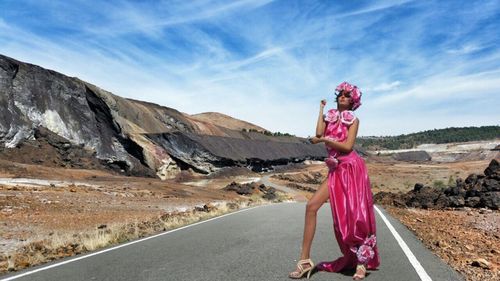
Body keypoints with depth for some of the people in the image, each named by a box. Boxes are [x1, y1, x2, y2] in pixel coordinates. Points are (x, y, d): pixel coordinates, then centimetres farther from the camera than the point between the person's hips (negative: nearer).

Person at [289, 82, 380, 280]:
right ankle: (305, 260, -5)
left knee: (356, 214, -3)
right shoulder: (330, 117, 15)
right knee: (311, 206, -10)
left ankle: (362, 261, 16)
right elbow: (318, 134, -6)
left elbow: (347, 146, -8)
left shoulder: (353, 120, 5)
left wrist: (324, 139, -8)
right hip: (336, 170, 4)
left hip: (351, 168, -3)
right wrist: (321, 110, 4)